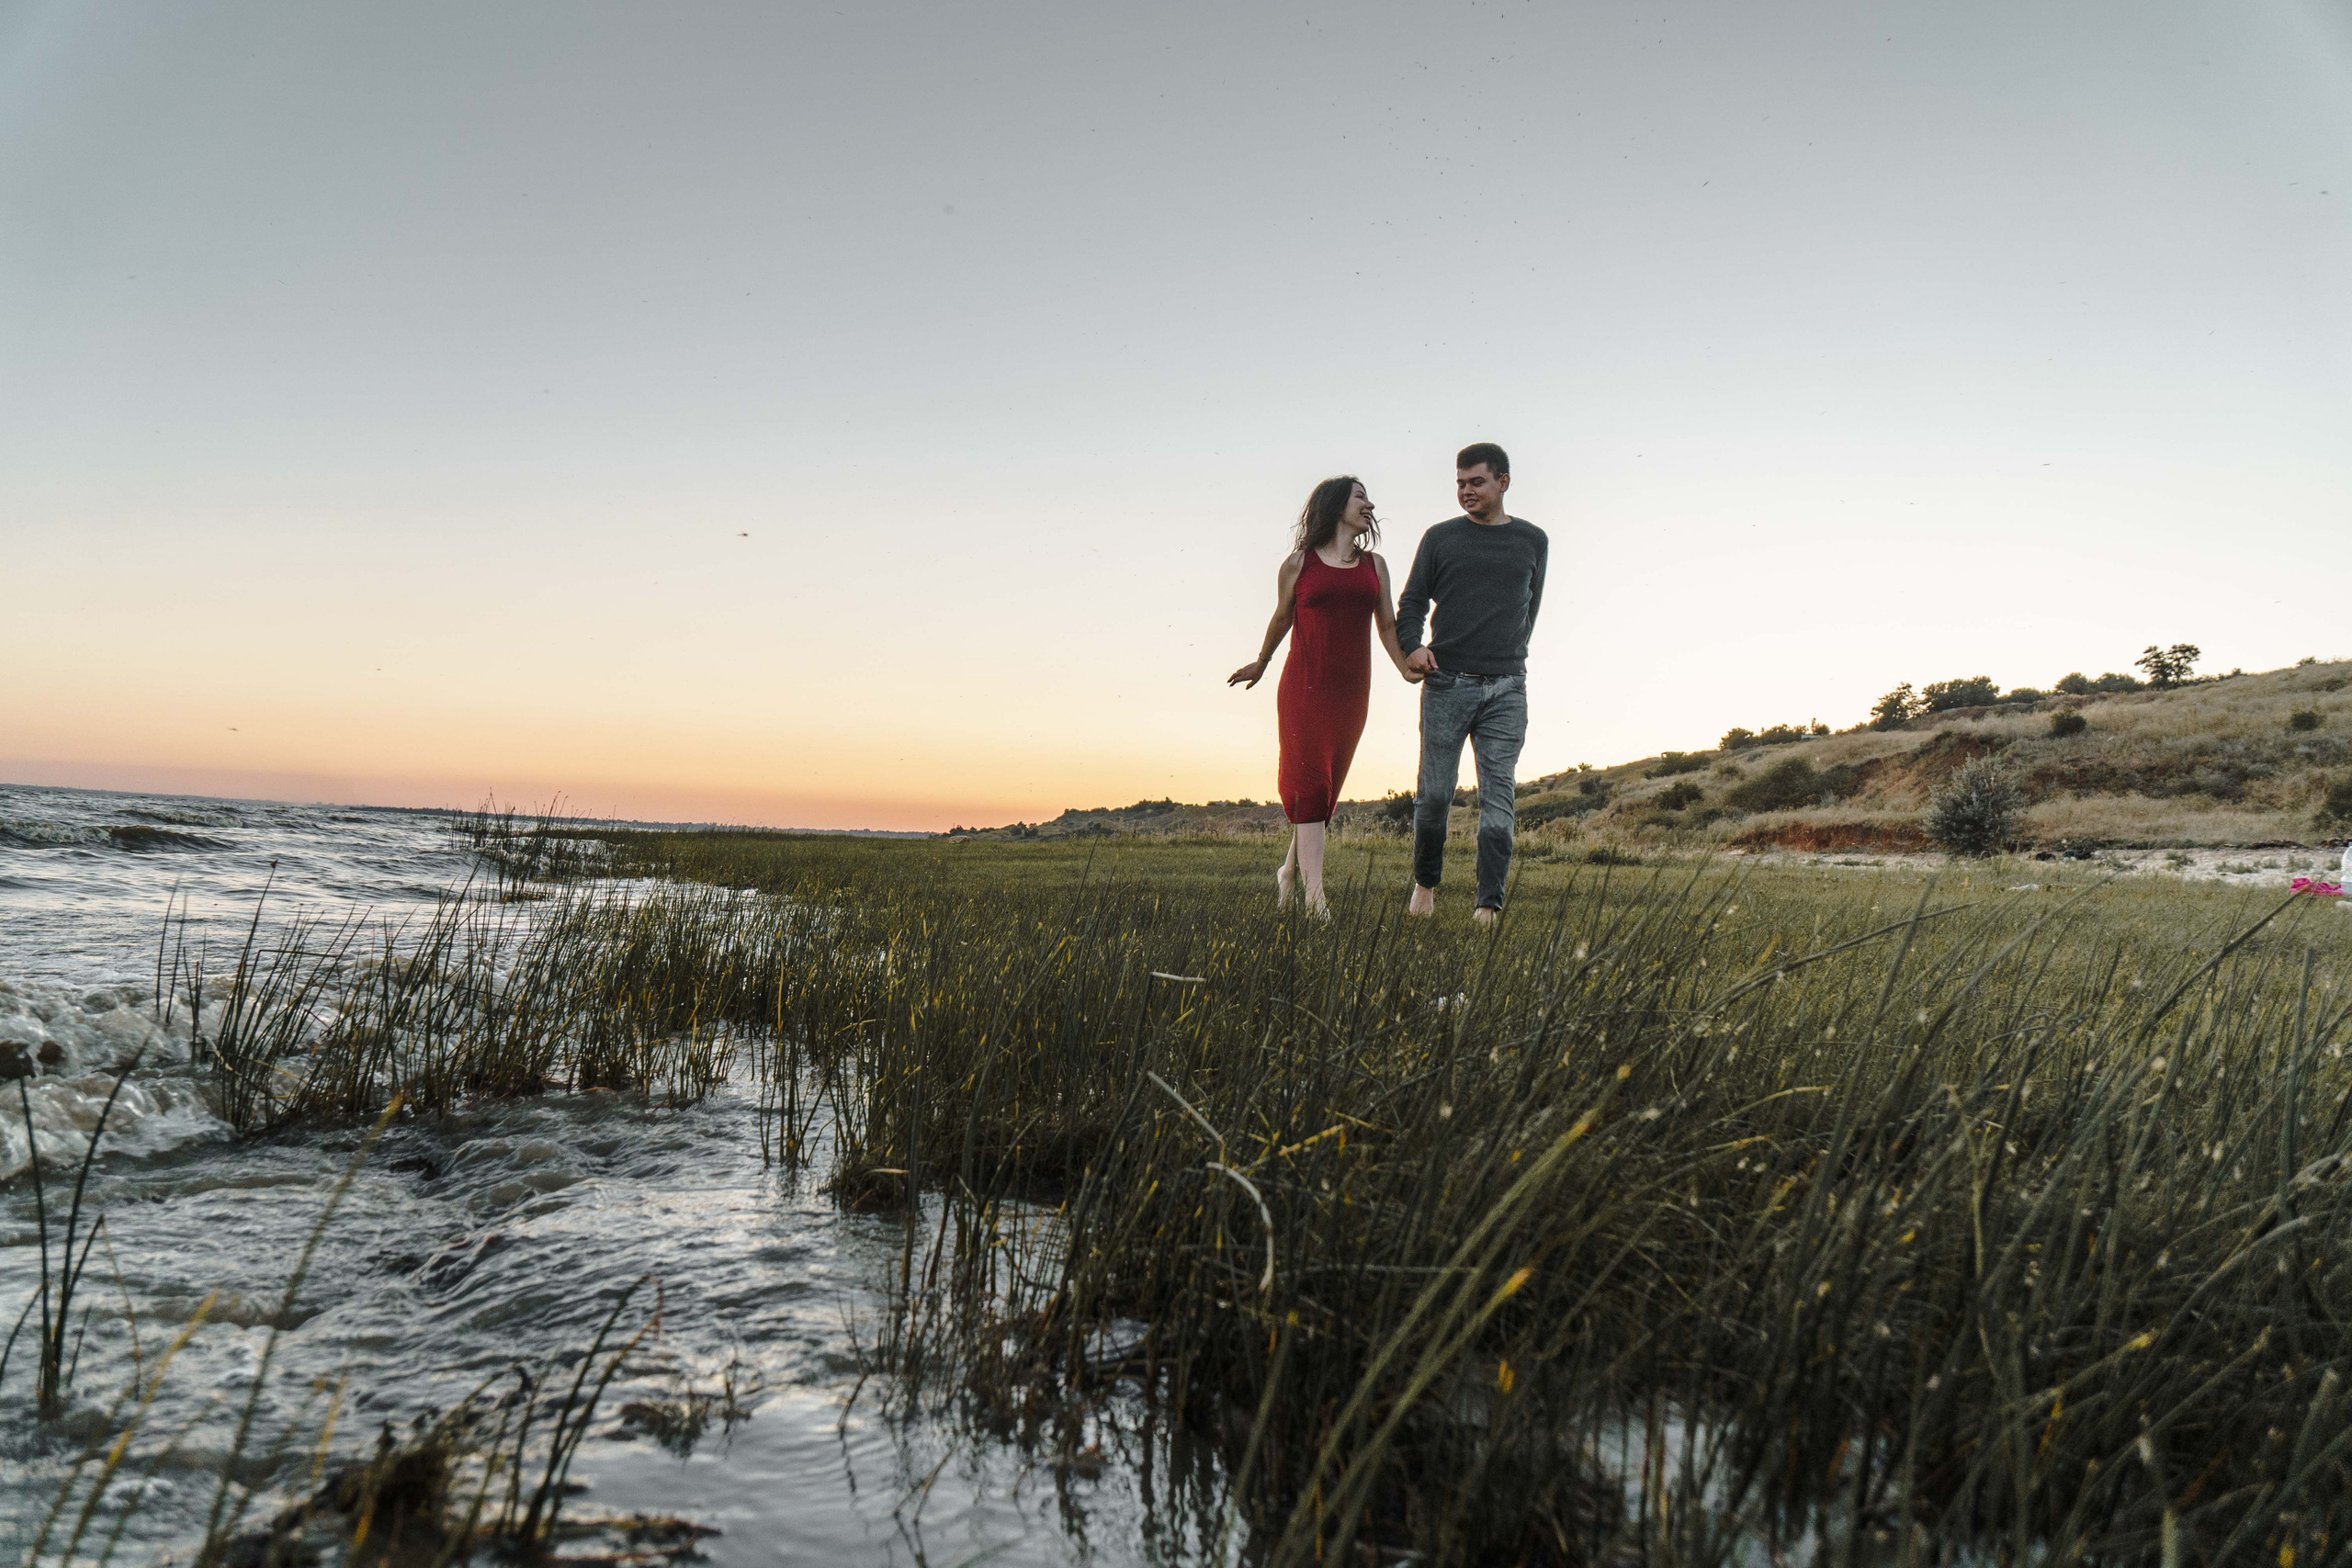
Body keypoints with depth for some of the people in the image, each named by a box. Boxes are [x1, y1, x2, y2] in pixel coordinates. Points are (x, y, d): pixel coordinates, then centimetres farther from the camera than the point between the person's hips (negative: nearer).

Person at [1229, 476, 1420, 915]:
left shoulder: (1374, 565, 12)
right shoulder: (1298, 564, 2)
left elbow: (1387, 625, 11)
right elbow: (1281, 618, 16)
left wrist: (1406, 669, -6)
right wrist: (1260, 663, 28)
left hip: (1351, 690, 4)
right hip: (1304, 686, -4)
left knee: (1327, 786, 9)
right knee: (1309, 784, -11)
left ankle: (1291, 871, 29)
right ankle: (1315, 898, -14)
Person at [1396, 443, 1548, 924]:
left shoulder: (1533, 541, 13)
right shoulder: (1440, 538, 9)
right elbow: (1411, 602, 11)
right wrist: (1411, 646, -7)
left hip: (1506, 688, 1)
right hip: (1446, 684, -1)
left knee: (1498, 798, -3)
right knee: (1434, 793, -1)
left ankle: (1488, 904, 1)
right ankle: (1425, 882, 22)